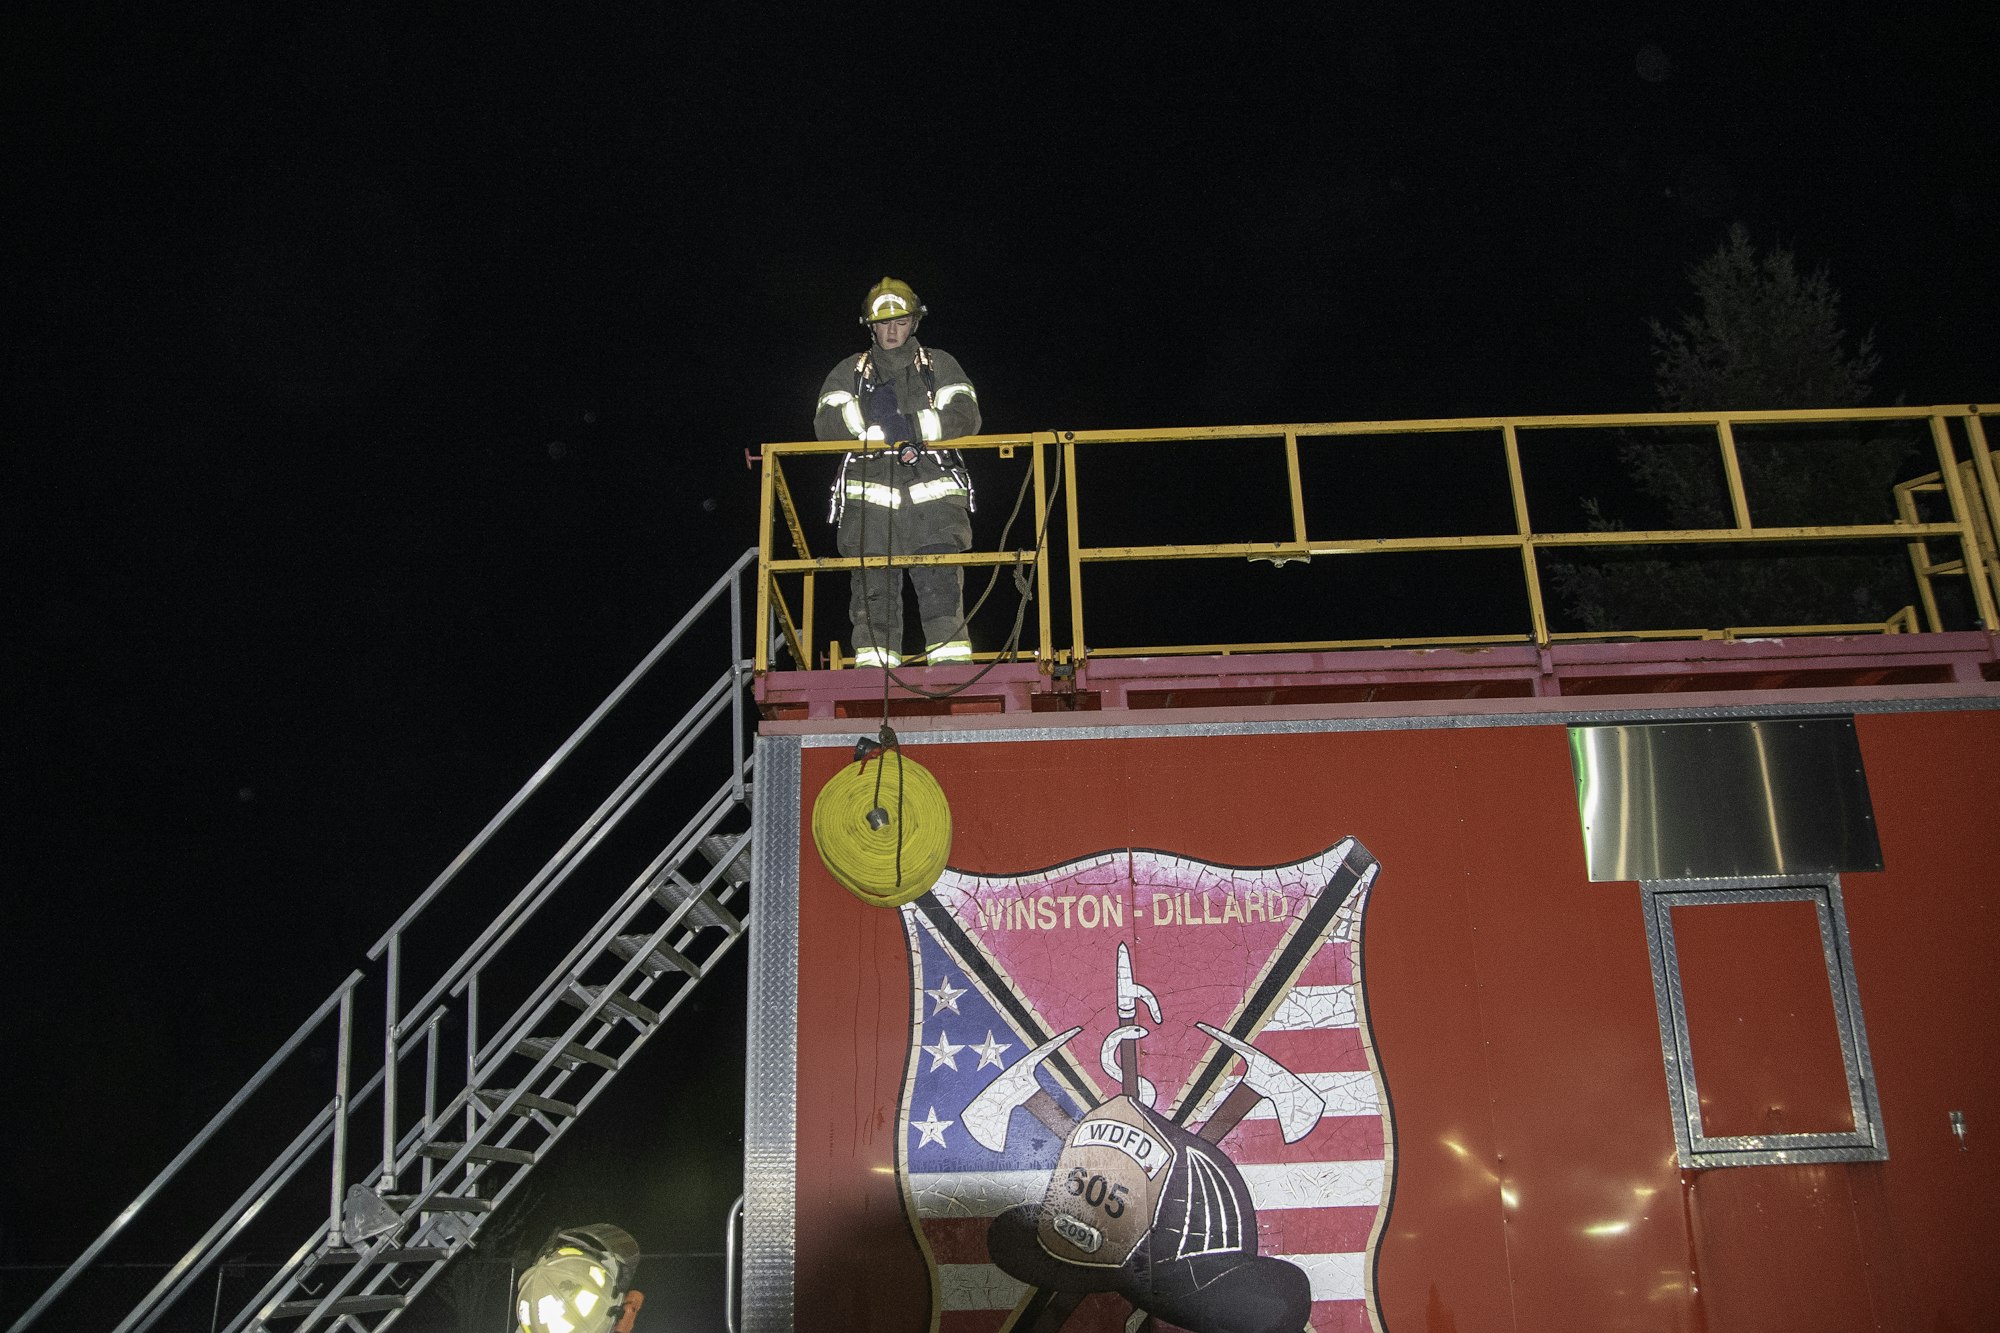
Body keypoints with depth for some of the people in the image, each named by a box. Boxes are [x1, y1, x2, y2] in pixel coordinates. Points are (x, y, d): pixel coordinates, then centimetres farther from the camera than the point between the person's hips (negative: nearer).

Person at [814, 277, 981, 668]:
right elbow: (825, 425, 6)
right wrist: (864, 411, -13)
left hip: (932, 492, -1)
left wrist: (917, 428, -13)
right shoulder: (849, 372, 21)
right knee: (872, 586, -6)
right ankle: (872, 669, -5)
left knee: (942, 582, -11)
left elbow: (966, 417, 4)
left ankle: (952, 662, -13)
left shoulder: (940, 365, 19)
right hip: (870, 493, 1)